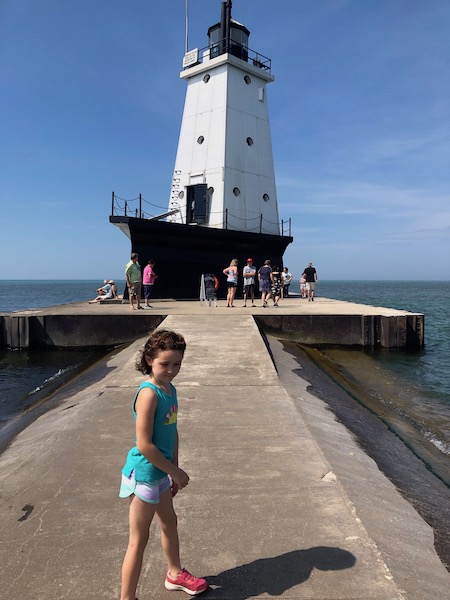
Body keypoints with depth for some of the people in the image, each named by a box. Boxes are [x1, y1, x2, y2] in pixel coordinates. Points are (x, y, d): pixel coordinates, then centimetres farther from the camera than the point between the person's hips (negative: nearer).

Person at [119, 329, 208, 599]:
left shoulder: (170, 389, 1)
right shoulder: (149, 394, -26)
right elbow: (144, 445, -26)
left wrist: (174, 470, 11)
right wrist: (175, 472, -16)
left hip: (161, 472, 9)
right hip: (144, 474, -9)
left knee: (170, 522, 27)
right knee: (139, 540, 5)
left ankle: (175, 574, 50)